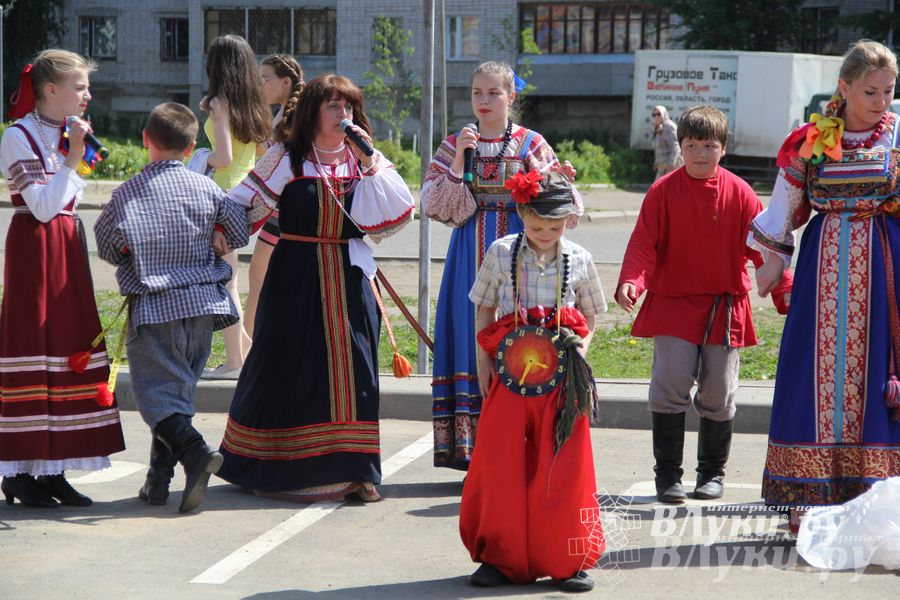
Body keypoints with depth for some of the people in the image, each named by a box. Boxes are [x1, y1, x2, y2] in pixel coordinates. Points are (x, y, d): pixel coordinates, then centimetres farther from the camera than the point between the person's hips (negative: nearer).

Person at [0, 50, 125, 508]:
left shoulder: (65, 133, 15)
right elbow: (43, 207, -18)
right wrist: (73, 158, -19)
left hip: (68, 247, 8)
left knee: (70, 347, 6)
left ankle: (53, 470, 11)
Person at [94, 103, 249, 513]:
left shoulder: (127, 192, -8)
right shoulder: (207, 188, 0)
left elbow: (107, 247, -1)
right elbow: (240, 233, 8)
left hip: (153, 307, -4)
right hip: (203, 302, 4)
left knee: (155, 389, 1)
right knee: (180, 388, 13)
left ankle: (195, 450, -25)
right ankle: (159, 479, 14)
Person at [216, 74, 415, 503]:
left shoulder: (365, 161, 9)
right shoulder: (286, 159, 2)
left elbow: (397, 213, -3)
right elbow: (243, 205, -1)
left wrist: (370, 163, -9)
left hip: (350, 279, 2)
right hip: (296, 280, -2)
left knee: (351, 368, -2)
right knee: (288, 368, 2)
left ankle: (352, 471, 3)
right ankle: (277, 469, 17)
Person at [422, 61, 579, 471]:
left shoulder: (531, 144, 6)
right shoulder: (456, 144, 8)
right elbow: (434, 206, -1)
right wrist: (458, 162, -11)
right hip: (472, 251, 1)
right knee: (474, 340, -2)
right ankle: (475, 452, 2)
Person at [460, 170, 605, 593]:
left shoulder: (579, 261, 3)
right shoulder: (501, 254, 2)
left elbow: (590, 316, 13)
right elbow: (484, 308, 10)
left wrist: (581, 346, -5)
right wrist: (483, 359, 2)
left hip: (561, 375, 0)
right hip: (509, 369, 0)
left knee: (563, 465, 1)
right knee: (501, 460, 2)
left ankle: (568, 560, 11)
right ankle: (502, 556, 14)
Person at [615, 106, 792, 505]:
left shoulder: (739, 193, 0)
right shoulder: (663, 191, -2)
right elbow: (643, 243, -5)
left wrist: (784, 291, -7)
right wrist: (630, 283, -22)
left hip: (724, 309, 1)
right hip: (672, 304, -1)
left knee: (718, 394, 7)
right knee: (669, 386, -11)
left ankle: (712, 472, 24)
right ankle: (668, 474, 1)